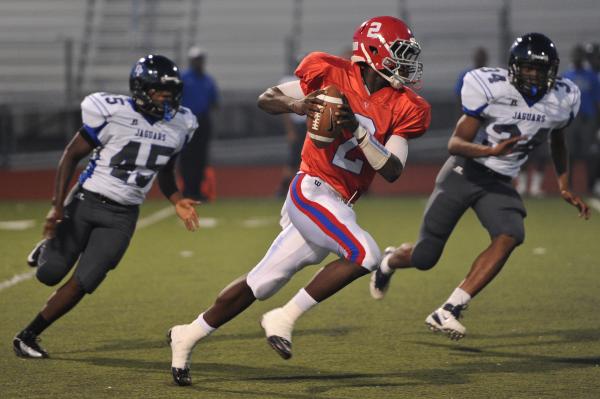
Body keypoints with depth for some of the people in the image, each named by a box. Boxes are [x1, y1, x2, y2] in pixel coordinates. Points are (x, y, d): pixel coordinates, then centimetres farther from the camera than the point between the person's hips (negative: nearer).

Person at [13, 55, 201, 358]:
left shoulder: (178, 125, 2)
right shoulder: (114, 113, -15)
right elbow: (72, 155, -8)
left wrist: (177, 201, 2)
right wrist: (57, 205, -14)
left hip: (122, 217, 3)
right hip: (85, 203, -3)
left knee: (82, 284, -3)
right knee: (49, 274, 0)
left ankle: (28, 336, 13)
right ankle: (50, 247, 37)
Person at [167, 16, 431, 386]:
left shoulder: (403, 108, 2)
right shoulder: (333, 75, -6)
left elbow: (393, 171, -6)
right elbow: (266, 98, 3)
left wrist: (358, 130, -19)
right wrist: (294, 105, -19)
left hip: (338, 207, 6)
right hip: (312, 190, -6)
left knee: (261, 283, 11)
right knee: (365, 254, -26)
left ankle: (189, 335, 24)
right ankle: (284, 319, -14)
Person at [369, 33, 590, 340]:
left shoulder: (561, 99, -4)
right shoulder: (490, 88, -19)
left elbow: (557, 142, 19)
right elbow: (455, 143, -20)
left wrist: (565, 189, 13)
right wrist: (491, 151, -38)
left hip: (500, 183, 4)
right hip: (464, 173, -4)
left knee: (509, 237, -26)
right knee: (425, 257, -1)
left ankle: (448, 312, -25)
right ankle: (389, 262, 39)